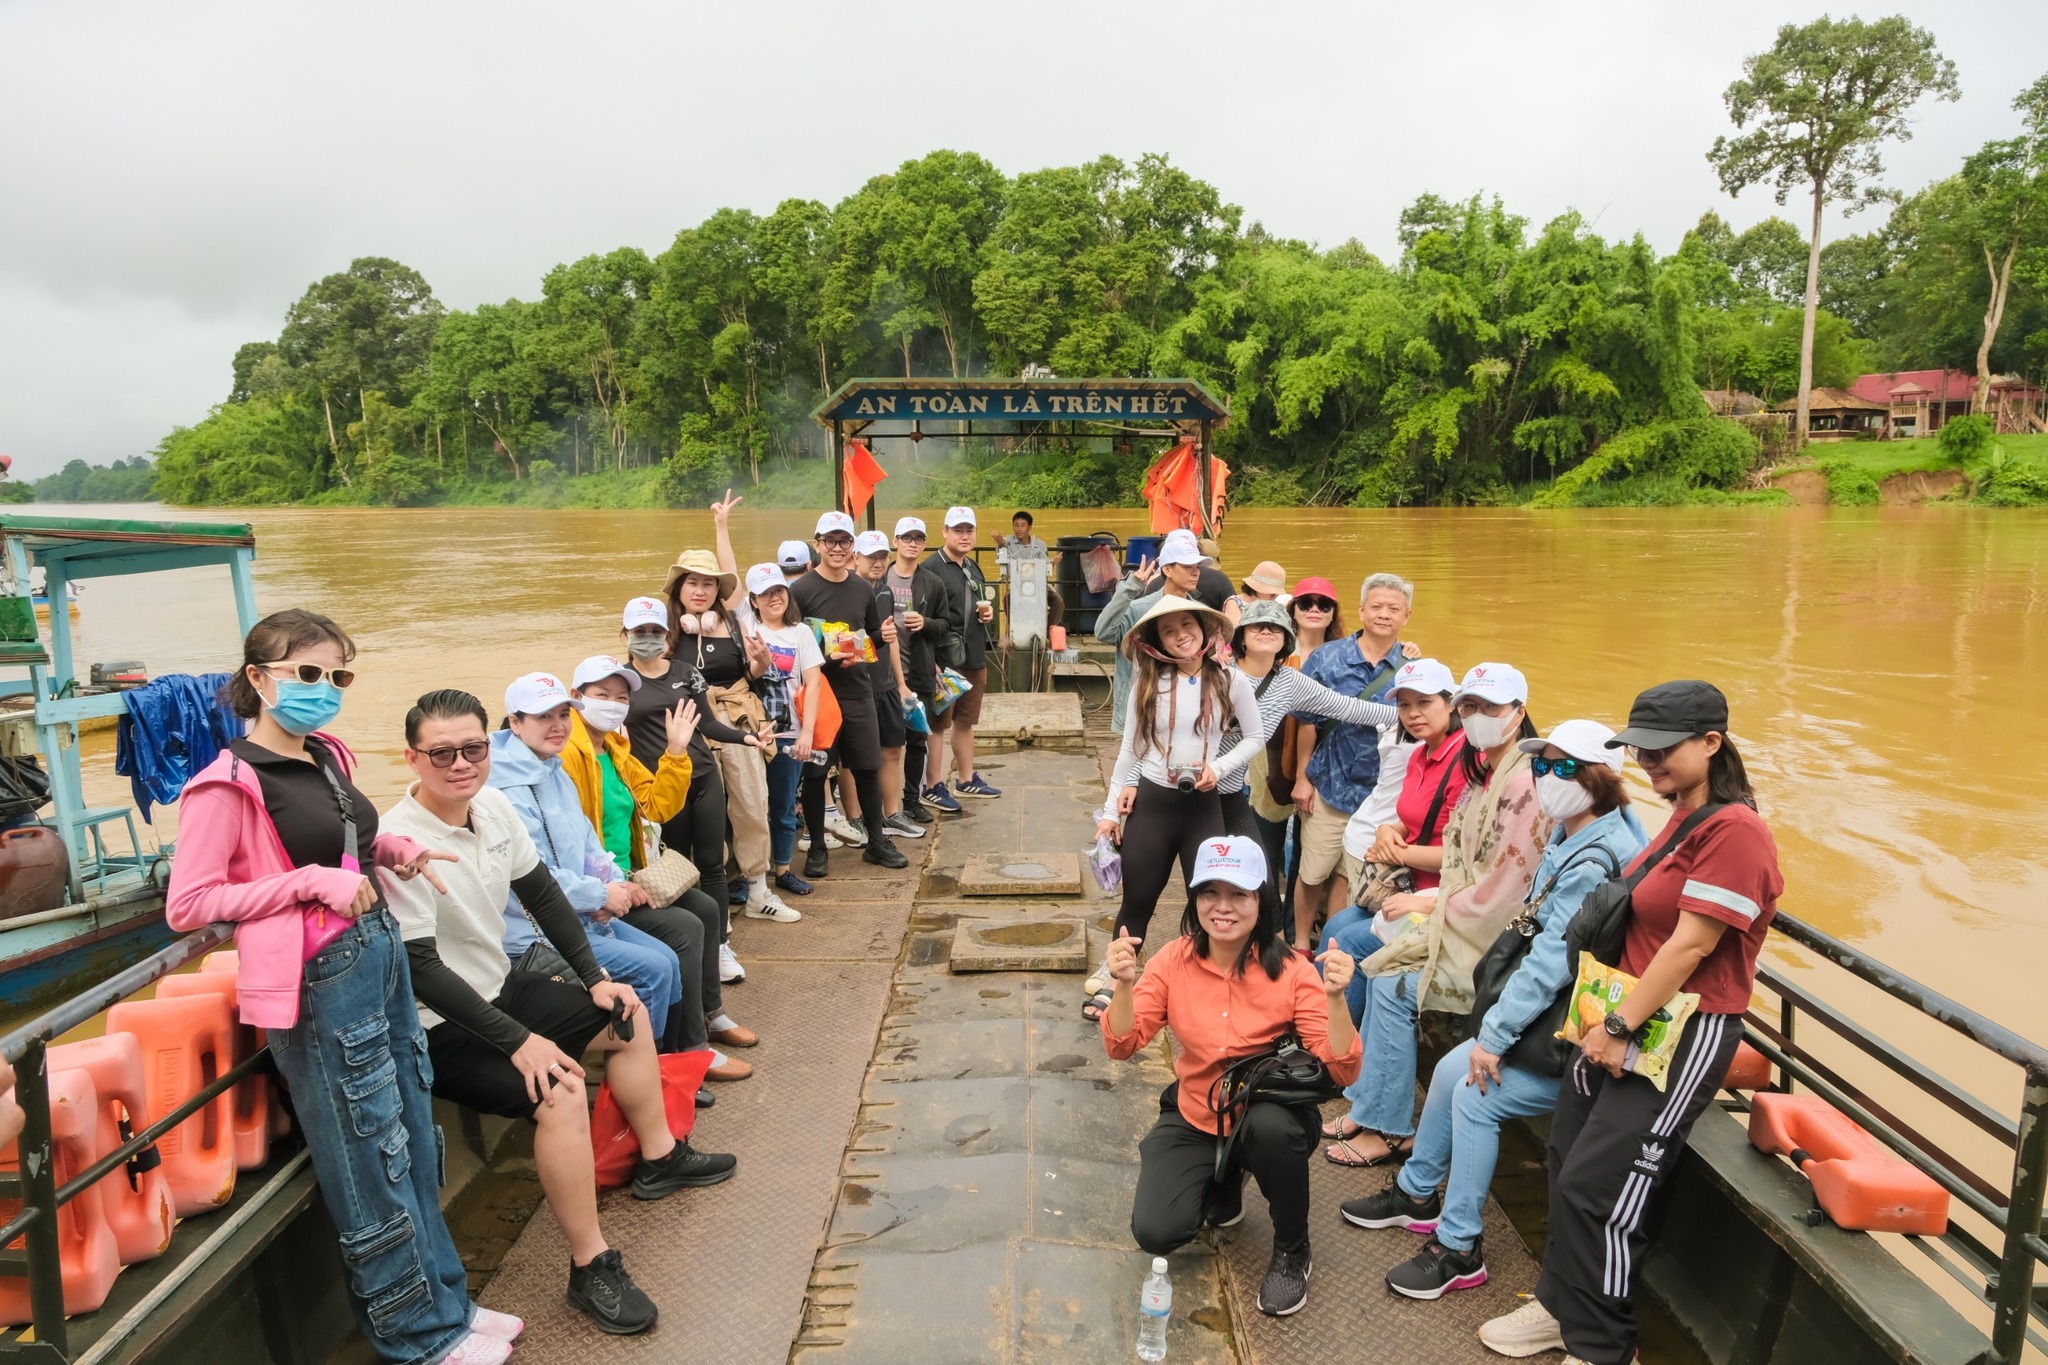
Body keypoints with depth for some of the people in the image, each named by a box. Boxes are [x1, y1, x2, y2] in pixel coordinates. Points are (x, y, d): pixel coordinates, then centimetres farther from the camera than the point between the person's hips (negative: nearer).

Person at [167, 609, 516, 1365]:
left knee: (416, 1140, 17)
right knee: (373, 1159, 6)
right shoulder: (229, 782, -14)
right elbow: (186, 905, -16)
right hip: (320, 981, -8)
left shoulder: (327, 757, 8)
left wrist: (394, 849, 5)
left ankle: (445, 1299, 34)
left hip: (381, 954, 8)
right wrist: (311, 882, -21)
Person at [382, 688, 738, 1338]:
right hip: (440, 1028, -9)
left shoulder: (494, 806, -4)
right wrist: (519, 1041, -28)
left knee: (627, 1016, 16)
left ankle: (659, 1158, 34)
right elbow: (420, 968, -27)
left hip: (502, 986, 9)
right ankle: (591, 1268, -12)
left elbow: (541, 893, 8)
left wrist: (594, 978, 6)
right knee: (560, 1091, -28)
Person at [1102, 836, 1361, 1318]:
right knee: (1155, 1232, -17)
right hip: (1193, 1119, 2)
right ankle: (1225, 1183, 18)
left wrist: (1335, 998, -37)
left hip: (1271, 1118, -2)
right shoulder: (1174, 960, -11)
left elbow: (1342, 1070, -21)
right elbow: (1121, 1046, -12)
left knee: (1271, 1127, -37)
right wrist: (1124, 985, -31)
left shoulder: (1291, 970, -18)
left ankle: (1292, 1252, -6)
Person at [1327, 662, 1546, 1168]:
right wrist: (1425, 901, 1)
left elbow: (1500, 891, -21)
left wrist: (1430, 904, -10)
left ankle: (1390, 1129, 1)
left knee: (1392, 985, -14)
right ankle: (1369, 1103, 9)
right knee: (1380, 961, 0)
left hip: (1493, 936, -9)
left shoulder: (1524, 783, -20)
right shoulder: (1483, 772, 11)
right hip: (1462, 916, 9)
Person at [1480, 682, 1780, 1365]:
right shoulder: (1681, 817, 12)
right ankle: (1563, 1305, 28)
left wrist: (1620, 1027, -17)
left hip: (1686, 1030, -9)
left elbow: (1689, 946, -21)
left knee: (1594, 1187, -6)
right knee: (1564, 1160, 11)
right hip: (1627, 1016, 9)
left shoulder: (1733, 828, -18)